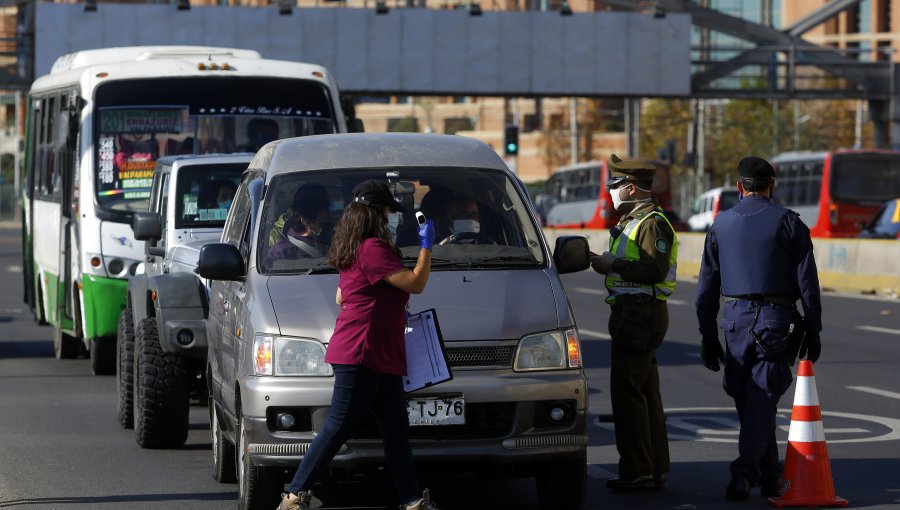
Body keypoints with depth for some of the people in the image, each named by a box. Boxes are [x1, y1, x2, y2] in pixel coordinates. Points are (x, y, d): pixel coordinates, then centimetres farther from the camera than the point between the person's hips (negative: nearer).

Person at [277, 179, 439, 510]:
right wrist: (426, 246, -4)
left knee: (396, 430, 10)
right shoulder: (373, 249, -15)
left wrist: (391, 309, 27)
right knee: (339, 428, -9)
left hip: (382, 358, 11)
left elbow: (341, 297, 28)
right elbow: (416, 283, -16)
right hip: (361, 351, -11)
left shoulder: (354, 249, 19)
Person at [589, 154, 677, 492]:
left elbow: (655, 270, -24)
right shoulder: (633, 220, 19)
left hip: (641, 315, -11)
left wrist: (613, 265, -20)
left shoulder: (653, 223, -14)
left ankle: (637, 471, -7)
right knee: (646, 393, 13)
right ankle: (656, 469, 19)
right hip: (634, 313, 11)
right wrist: (604, 262, 12)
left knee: (626, 391, -9)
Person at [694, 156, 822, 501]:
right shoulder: (788, 223, -1)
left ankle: (769, 475, 15)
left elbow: (707, 286, 10)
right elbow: (807, 282, -2)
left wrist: (708, 336, 15)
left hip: (735, 318, 2)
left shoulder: (721, 224, 8)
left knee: (747, 402, 12)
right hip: (775, 319, -2)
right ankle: (744, 472, -17)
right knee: (762, 401, -3)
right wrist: (812, 331, 4)